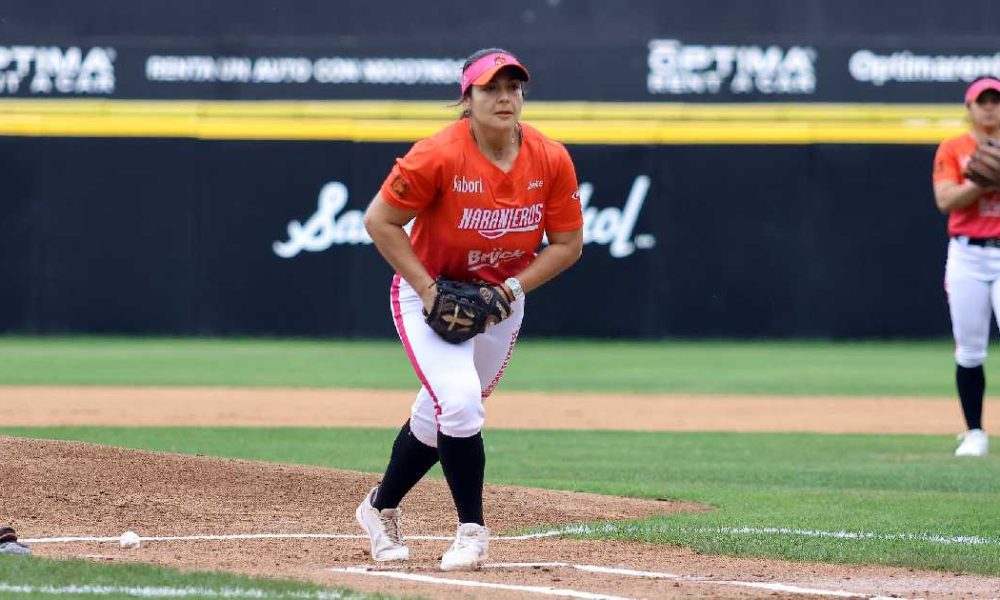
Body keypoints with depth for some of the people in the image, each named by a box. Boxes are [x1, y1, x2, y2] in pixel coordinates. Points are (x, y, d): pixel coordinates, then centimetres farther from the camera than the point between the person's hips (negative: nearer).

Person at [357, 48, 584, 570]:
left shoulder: (551, 161, -14)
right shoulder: (439, 155, -25)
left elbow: (567, 243, -5)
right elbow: (379, 220, -18)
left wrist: (511, 288, -17)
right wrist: (428, 290, -21)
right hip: (428, 293, -4)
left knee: (437, 417, 15)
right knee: (458, 403, -23)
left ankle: (380, 508, 38)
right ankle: (472, 529, -8)